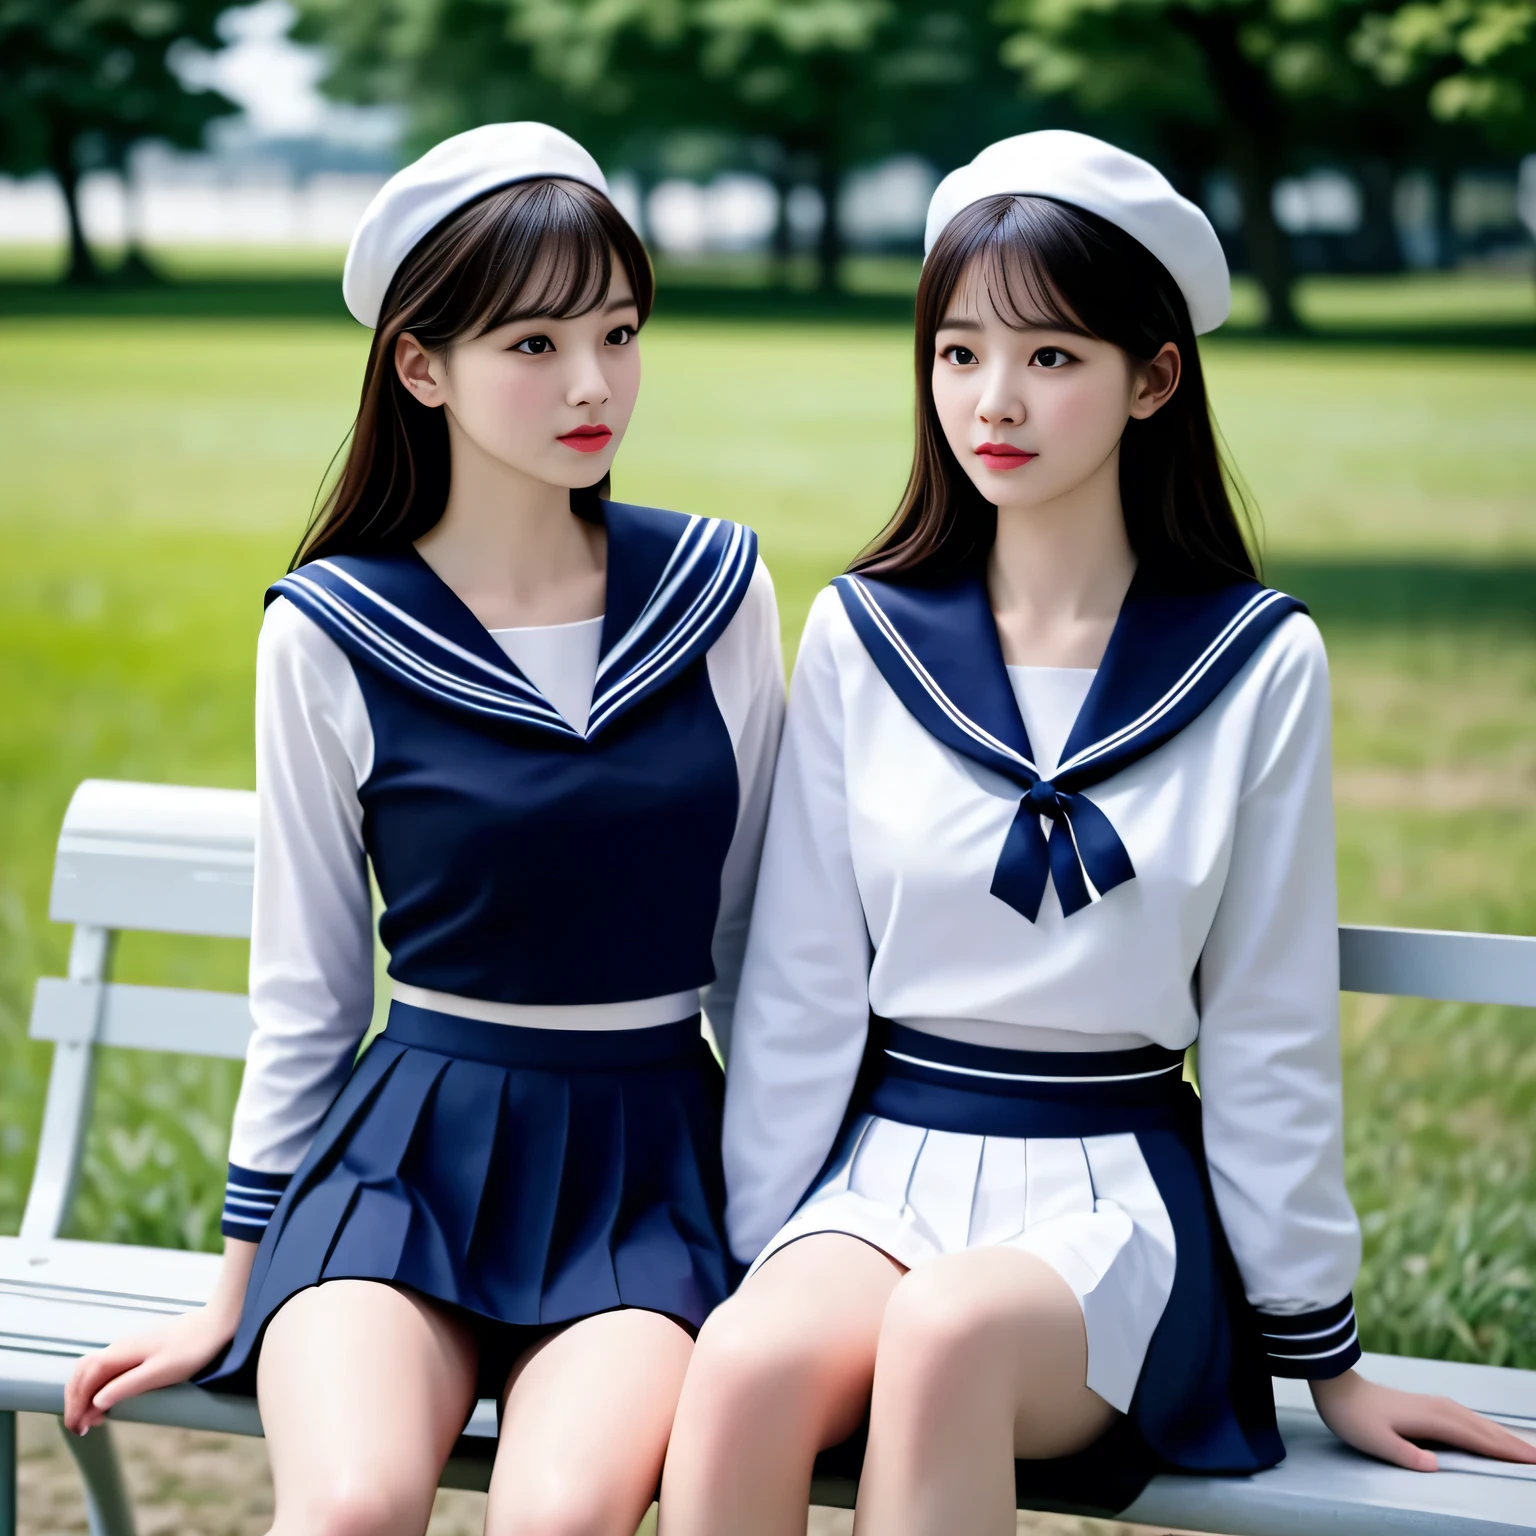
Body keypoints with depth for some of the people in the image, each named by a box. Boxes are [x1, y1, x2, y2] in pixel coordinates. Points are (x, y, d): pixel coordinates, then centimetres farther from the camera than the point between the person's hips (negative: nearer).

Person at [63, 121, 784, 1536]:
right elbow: (306, 988, 6)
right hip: (412, 1140, -1)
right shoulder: (328, 635, -1)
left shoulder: (718, 588, 3)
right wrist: (237, 1290, 9)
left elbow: (757, 939, 11)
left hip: (646, 1153, 1)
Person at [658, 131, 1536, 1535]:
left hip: (1117, 1188, -1)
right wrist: (758, 1257, 1)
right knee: (747, 1365, -33)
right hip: (887, 1158, 2)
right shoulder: (862, 638, 5)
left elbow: (1268, 1026, 4)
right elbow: (800, 994, 6)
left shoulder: (1260, 664, 1)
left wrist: (1323, 1357, 7)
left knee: (950, 1333, -36)